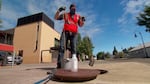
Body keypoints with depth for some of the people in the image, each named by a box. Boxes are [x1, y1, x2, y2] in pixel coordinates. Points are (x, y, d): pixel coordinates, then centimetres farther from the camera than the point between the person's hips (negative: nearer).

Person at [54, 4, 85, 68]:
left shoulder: (78, 16, 19)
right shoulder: (65, 14, 18)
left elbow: (80, 25, 12)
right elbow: (56, 18, 13)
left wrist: (83, 21, -8)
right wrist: (59, 10, 0)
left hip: (74, 33, 1)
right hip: (65, 32, 0)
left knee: (73, 48, -7)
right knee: (62, 47, -12)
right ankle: (60, 65, -12)